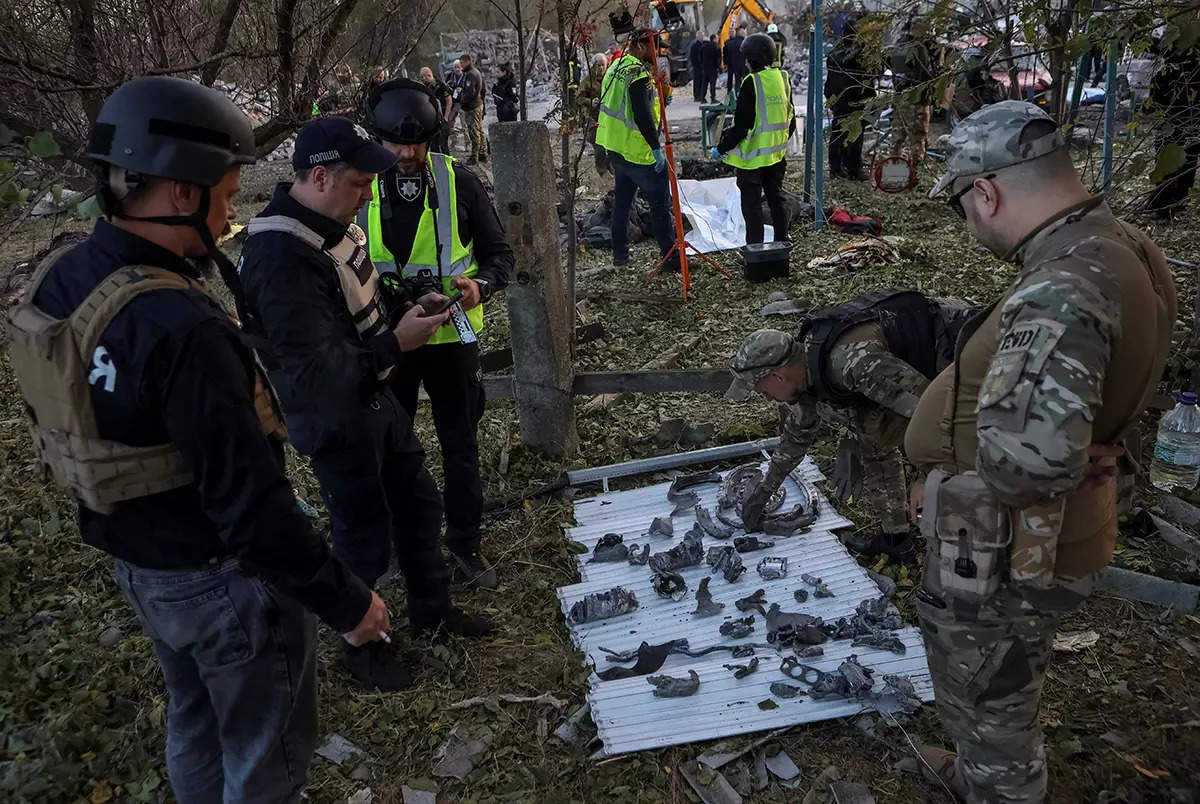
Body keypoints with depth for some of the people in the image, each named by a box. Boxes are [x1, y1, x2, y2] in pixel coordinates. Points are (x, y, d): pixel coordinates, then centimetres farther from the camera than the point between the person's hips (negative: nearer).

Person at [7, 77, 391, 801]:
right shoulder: (181, 330, -33)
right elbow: (250, 503, -31)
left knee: (195, 720, 30)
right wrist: (344, 601, -21)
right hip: (221, 577, -8)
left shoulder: (60, 279, -5)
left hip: (135, 559, 9)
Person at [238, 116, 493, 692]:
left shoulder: (331, 225, 1)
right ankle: (362, 646, 33)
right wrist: (395, 344, -27)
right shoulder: (281, 257, -29)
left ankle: (431, 608, 44)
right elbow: (314, 370, -30)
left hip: (376, 396, 9)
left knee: (418, 503, 21)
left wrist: (407, 306, -1)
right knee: (365, 536, 8)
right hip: (336, 420, -9)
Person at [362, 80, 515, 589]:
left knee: (460, 445, 10)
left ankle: (465, 543, 27)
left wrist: (481, 284, -22)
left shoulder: (458, 183, -6)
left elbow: (499, 253, -1)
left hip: (451, 335, -1)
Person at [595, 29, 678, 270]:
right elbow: (643, 116, -26)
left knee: (622, 200, 18)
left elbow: (607, 104, 20)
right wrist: (656, 148, -23)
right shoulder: (638, 74, -19)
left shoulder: (615, 67, 11)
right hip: (637, 151, -9)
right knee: (660, 202, -2)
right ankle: (671, 256, 0)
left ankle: (620, 253, 24)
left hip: (614, 148, 9)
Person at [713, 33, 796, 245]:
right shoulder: (783, 78, 3)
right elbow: (790, 118, 12)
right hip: (777, 152, 7)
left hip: (753, 154, -7)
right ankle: (782, 242, 28)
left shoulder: (751, 83, -18)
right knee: (776, 197, 19)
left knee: (751, 202, 3)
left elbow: (742, 125, -19)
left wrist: (721, 148, -9)